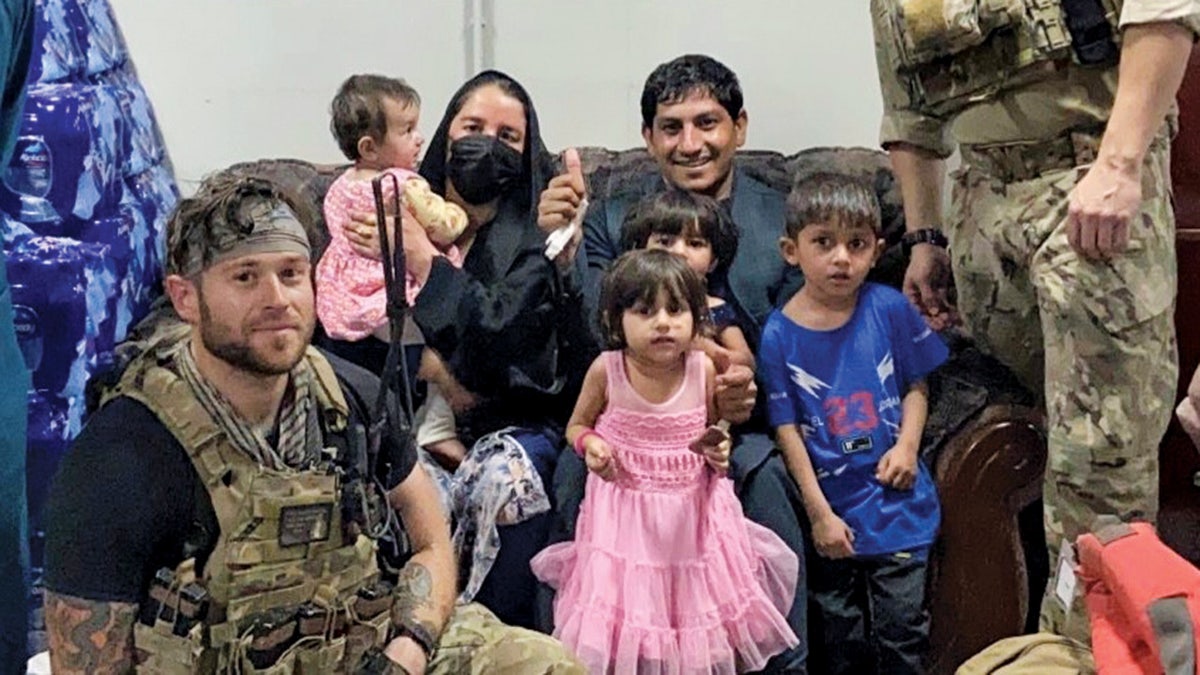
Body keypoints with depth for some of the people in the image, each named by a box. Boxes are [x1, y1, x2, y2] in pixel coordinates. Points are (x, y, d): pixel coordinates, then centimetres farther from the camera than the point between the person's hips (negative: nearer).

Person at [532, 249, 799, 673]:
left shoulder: (703, 370, -7)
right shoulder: (607, 370, -11)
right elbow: (576, 425, 5)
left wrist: (720, 450, -12)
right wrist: (590, 444, -17)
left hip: (693, 510, 1)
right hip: (624, 511, -1)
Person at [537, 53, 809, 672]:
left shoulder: (786, 224, 7)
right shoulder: (608, 222, 9)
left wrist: (756, 392, -20)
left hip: (747, 427, 0)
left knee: (765, 477, -32)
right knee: (577, 470, -29)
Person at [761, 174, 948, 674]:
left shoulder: (889, 308, -4)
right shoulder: (778, 334, -9)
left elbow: (916, 385, 7)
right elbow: (787, 429, -7)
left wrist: (907, 446, -10)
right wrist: (818, 512, -9)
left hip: (895, 498, 1)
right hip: (830, 507, -1)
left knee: (901, 629, 7)